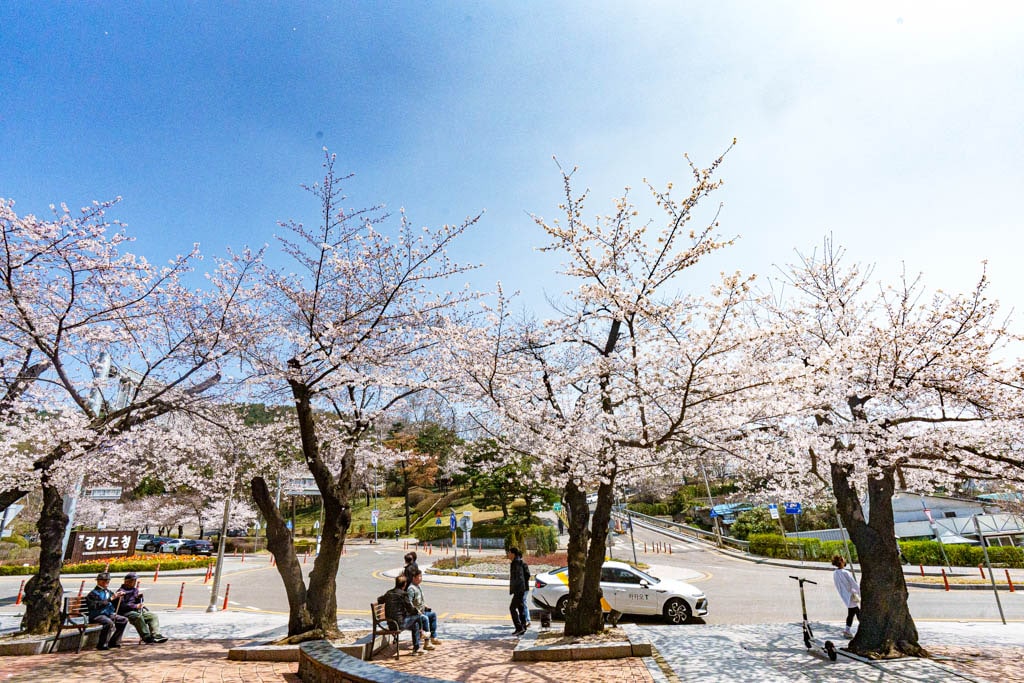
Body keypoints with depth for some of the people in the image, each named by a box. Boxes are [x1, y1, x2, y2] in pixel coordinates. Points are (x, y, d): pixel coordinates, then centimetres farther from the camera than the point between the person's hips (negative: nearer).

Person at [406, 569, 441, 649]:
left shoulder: (418, 587, 12)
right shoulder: (411, 588, -20)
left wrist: (425, 606, 13)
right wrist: (417, 611, -28)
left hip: (422, 612, 11)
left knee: (433, 614, 17)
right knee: (425, 618, -32)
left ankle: (433, 637, 20)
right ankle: (427, 643, -30)